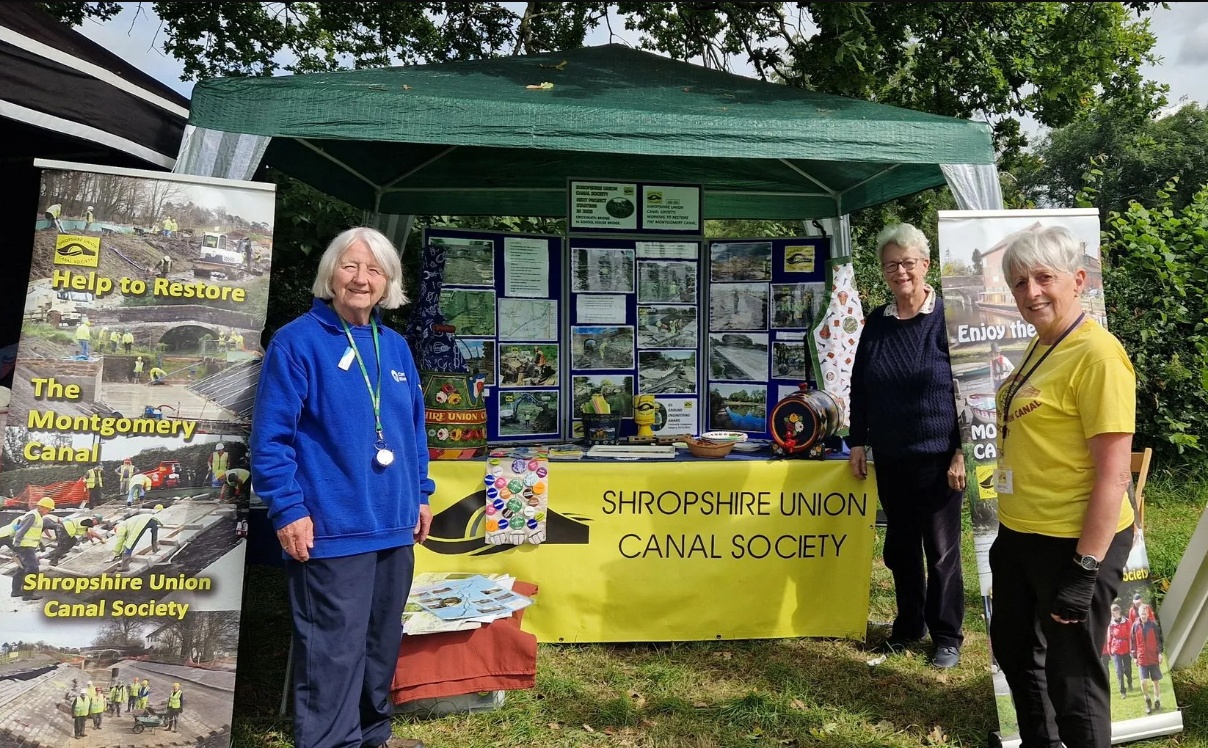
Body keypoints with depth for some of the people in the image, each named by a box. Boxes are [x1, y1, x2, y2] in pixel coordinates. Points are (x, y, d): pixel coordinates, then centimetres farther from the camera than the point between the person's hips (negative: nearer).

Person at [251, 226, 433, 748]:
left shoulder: (395, 347, 11)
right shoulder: (297, 340, -9)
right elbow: (271, 435, -12)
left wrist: (420, 495, 15)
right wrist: (288, 509, -16)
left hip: (393, 526, 7)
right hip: (332, 529, -7)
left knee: (382, 642, 20)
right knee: (334, 653, 0)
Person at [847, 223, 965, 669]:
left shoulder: (947, 318, -8)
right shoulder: (877, 323, 6)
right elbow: (859, 387, 12)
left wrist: (962, 452, -13)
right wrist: (857, 442, 8)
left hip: (937, 456, -5)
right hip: (889, 456, 5)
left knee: (941, 549, 5)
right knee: (900, 546, 14)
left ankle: (947, 636, 21)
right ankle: (908, 625, 30)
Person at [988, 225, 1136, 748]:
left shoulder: (1097, 354, -19)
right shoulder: (1040, 348, 8)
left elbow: (1113, 474, -21)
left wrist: (1085, 569, -21)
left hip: (1072, 543, -9)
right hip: (1019, 536, 9)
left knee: (1071, 679, 6)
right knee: (1014, 651, 24)